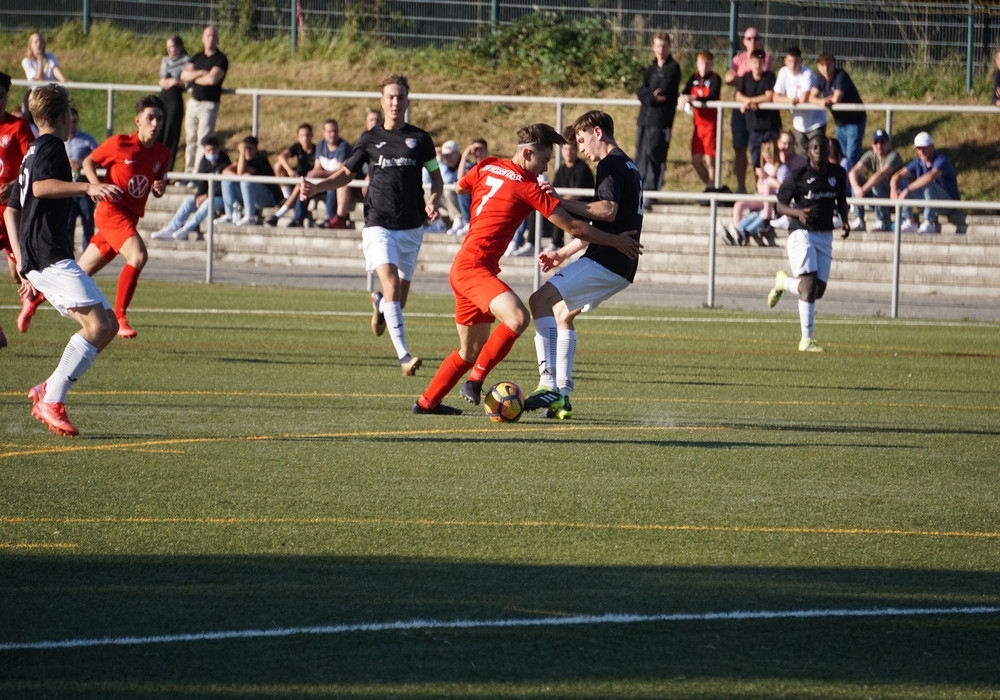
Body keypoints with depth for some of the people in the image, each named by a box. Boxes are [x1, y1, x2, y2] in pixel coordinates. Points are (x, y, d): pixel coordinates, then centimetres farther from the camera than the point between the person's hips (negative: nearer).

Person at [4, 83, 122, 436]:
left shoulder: (32, 154, 26)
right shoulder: (51, 146, -3)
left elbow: (12, 210, 29)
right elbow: (41, 187, -23)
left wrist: (23, 265, 27)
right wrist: (87, 187, -31)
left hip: (36, 260, 10)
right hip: (51, 256, -10)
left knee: (107, 324, 8)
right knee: (96, 325, -20)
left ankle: (47, 391, 4)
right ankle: (52, 401, -24)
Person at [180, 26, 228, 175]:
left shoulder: (221, 59, -5)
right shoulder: (197, 57, 14)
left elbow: (212, 79, -18)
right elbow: (184, 75, 2)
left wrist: (194, 77, -3)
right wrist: (200, 73, -13)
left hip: (209, 104, -6)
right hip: (193, 102, 6)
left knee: (203, 141, -8)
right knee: (191, 140, 7)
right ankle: (188, 172, 12)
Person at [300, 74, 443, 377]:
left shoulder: (419, 139, 6)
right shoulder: (370, 139, 6)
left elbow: (436, 176, 14)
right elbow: (347, 173, 17)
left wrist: (433, 201, -6)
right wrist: (316, 187, 2)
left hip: (411, 227, 2)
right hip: (378, 224, -2)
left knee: (401, 295, 8)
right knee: (390, 282, -22)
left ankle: (379, 304, 48)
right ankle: (404, 356, -27)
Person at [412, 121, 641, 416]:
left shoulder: (487, 167, 8)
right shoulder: (528, 187, -11)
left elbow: (460, 186, 31)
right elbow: (574, 228, -7)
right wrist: (617, 241, 2)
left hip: (461, 267, 9)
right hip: (474, 267, -9)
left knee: (472, 351, 18)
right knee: (517, 318, -29)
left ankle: (427, 401, 29)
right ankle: (475, 381, -25)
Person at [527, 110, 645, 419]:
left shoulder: (611, 165, -9)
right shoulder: (628, 167, 24)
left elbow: (608, 210, -25)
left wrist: (562, 204, -23)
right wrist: (563, 252, 33)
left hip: (605, 261, -11)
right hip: (621, 266, 11)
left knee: (541, 300, -19)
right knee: (562, 314, 25)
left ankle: (549, 383, -31)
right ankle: (562, 397, 20)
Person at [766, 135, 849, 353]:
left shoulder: (838, 174, 5)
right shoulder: (797, 177, -7)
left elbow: (841, 200, 19)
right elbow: (781, 205, -2)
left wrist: (844, 220, 1)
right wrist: (797, 212, -23)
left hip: (825, 235, 5)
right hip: (801, 234, -5)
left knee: (819, 290, 3)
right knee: (810, 284, -17)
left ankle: (784, 282, 34)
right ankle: (806, 339, -13)